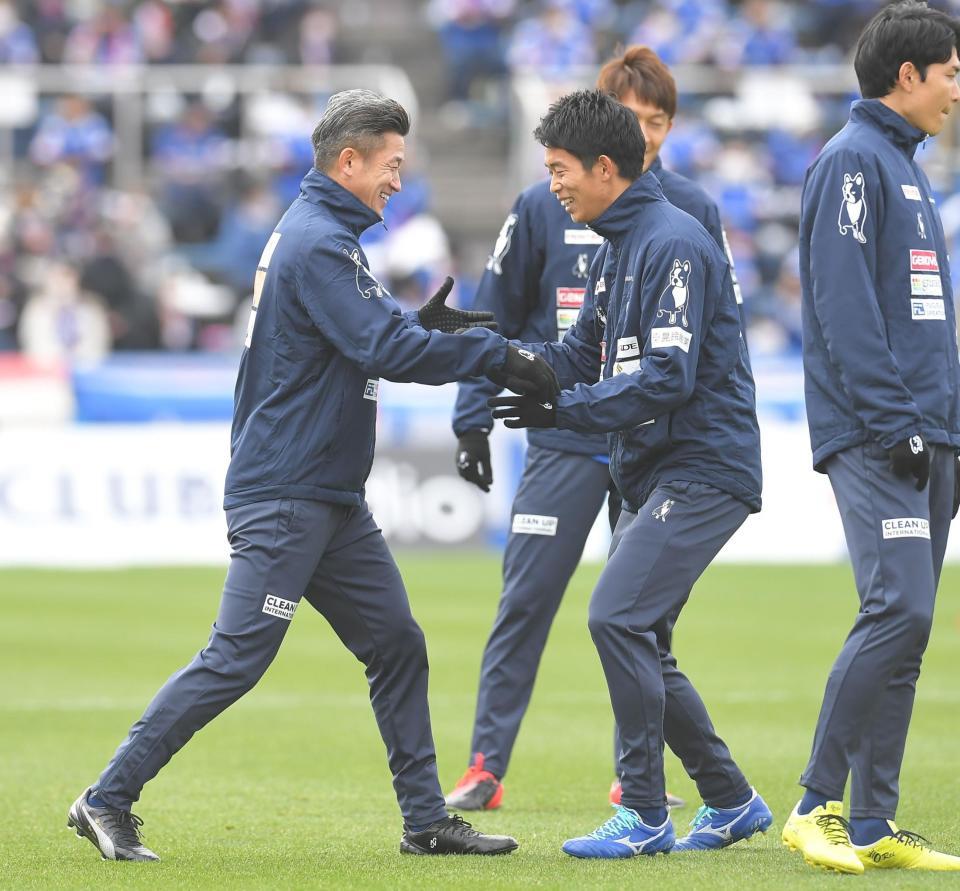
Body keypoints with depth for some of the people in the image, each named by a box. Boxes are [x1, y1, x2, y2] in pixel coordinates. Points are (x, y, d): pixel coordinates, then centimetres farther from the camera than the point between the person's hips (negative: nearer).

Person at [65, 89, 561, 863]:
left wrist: (422, 325, 4)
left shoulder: (329, 236, 17)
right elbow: (384, 349, -24)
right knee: (235, 660, -10)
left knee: (397, 646, 9)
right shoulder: (316, 242, -16)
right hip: (283, 498, -11)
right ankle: (108, 802, -4)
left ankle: (426, 820, 13)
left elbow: (369, 334, 22)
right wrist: (498, 354, -20)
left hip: (332, 497, 11)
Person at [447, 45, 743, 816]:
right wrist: (474, 420, 1)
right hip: (564, 440, -1)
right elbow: (495, 316, 6)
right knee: (526, 603, -4)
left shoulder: (693, 212, 3)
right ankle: (486, 767, 0)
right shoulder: (544, 207, 1)